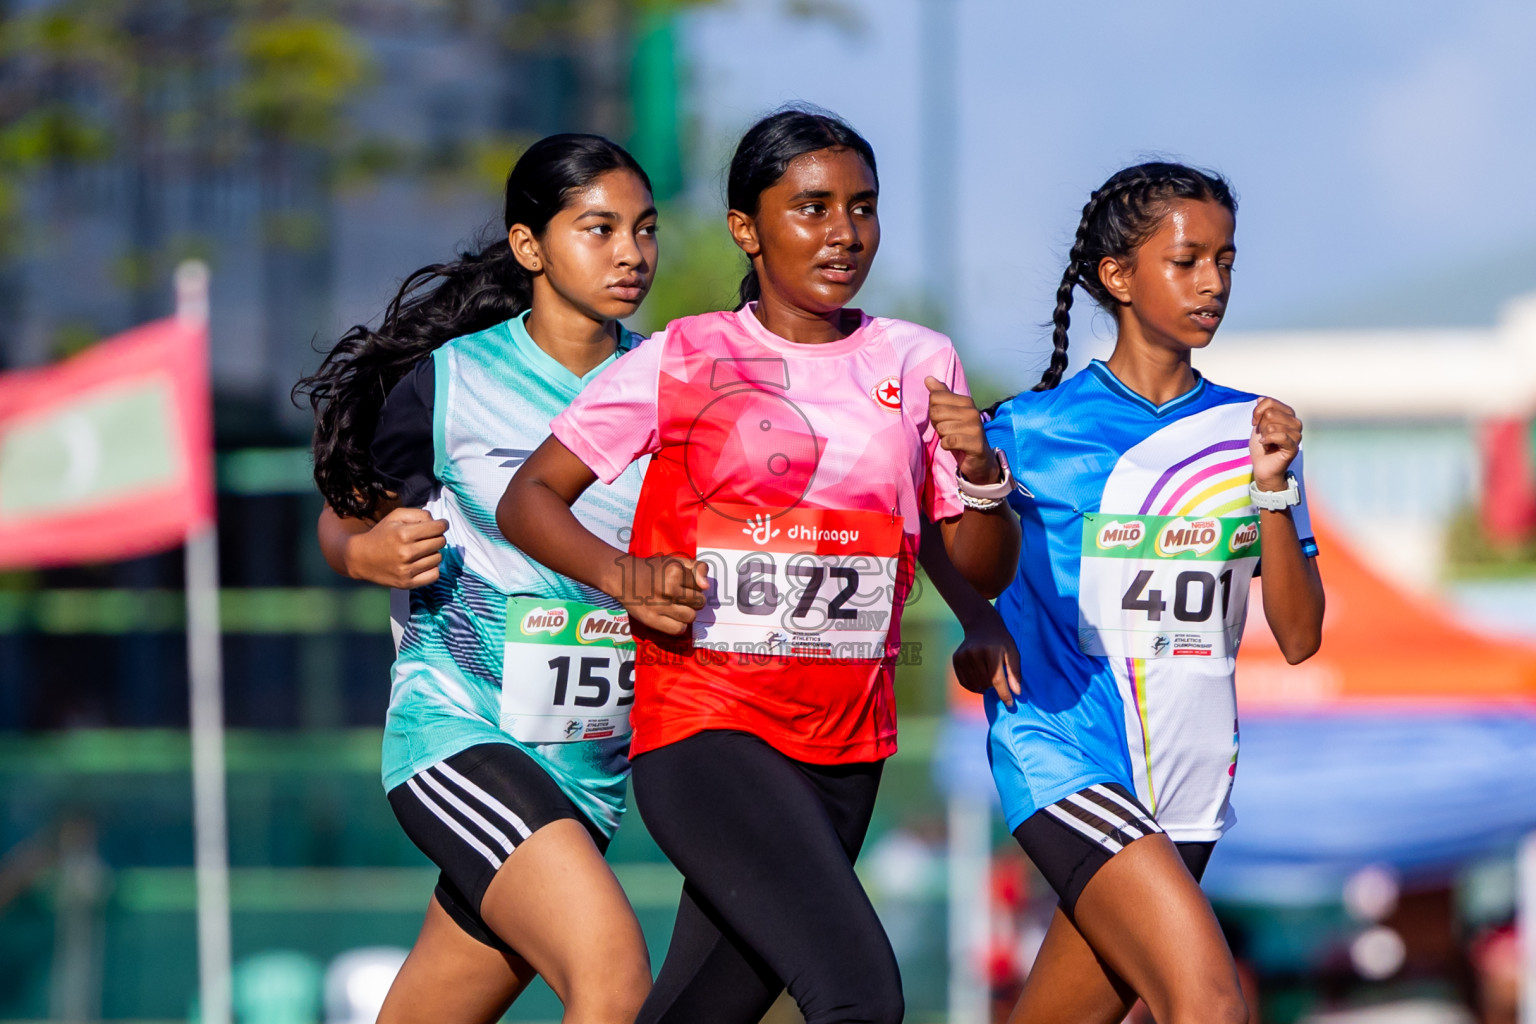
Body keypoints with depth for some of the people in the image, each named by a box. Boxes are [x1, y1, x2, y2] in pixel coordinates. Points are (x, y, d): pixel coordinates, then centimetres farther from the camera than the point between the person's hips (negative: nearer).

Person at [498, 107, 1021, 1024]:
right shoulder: (685, 361, 0)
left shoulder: (917, 363, 10)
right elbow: (529, 499, 5)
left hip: (847, 748, 5)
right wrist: (622, 576, -14)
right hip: (705, 734, -5)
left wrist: (979, 471, -9)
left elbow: (986, 571, 12)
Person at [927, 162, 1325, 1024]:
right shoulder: (1041, 428, -4)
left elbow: (1299, 637, 2)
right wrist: (980, 624, -4)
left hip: (1187, 784, 5)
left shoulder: (1250, 432, 6)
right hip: (1066, 754, -5)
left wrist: (1273, 490, -10)